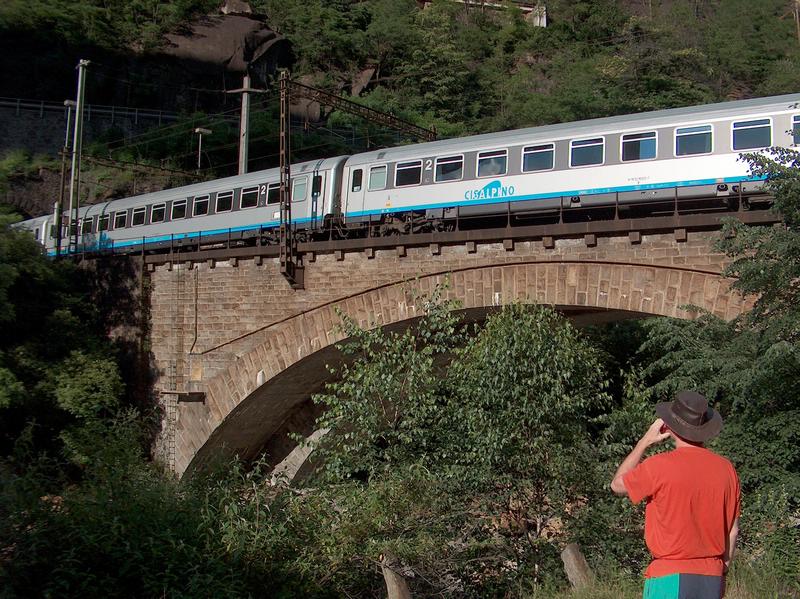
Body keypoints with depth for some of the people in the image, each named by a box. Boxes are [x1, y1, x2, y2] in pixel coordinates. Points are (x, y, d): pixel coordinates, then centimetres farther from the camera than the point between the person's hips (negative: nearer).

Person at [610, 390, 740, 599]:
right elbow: (733, 530, 9)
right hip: (711, 577, 5)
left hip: (671, 576, -5)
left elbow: (618, 485, 7)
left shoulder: (659, 466, -12)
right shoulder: (726, 469, 3)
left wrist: (644, 442, 9)